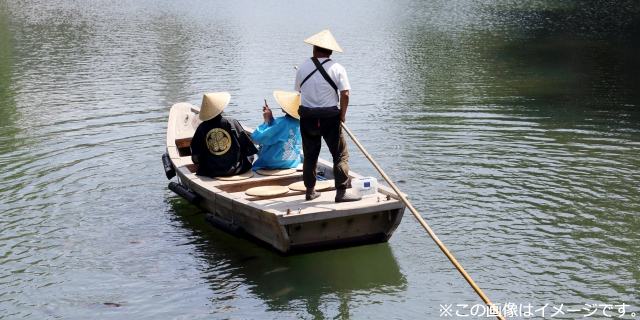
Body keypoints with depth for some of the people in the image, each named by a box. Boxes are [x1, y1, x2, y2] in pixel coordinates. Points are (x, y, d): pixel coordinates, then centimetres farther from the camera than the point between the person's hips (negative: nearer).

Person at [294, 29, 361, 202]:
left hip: (307, 117, 3)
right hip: (330, 117, -3)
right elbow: (345, 94, -12)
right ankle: (341, 192, 0)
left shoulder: (302, 66, 1)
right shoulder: (337, 68, -6)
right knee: (340, 154, 4)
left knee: (310, 155, 14)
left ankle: (310, 191, 21)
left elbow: (299, 90, 8)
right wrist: (342, 115, 1)